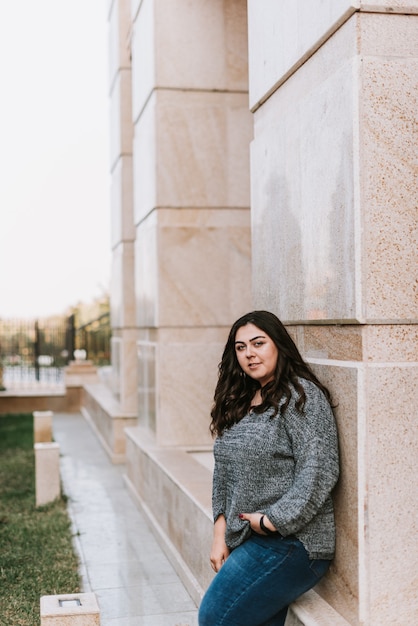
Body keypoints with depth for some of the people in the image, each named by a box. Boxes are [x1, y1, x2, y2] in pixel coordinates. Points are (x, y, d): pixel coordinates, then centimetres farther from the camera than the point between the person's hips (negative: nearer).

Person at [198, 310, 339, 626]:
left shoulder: (301, 396, -10)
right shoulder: (239, 402, 14)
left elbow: (318, 472, -17)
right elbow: (224, 472, 16)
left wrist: (272, 521, -17)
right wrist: (221, 533, 7)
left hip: (290, 543, -7)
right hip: (246, 542, 7)